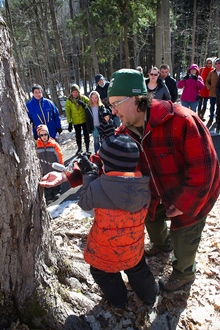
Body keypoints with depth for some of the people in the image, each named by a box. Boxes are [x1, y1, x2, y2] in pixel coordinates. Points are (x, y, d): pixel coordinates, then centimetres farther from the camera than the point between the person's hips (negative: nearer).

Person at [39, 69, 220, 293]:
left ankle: (184, 273, 44)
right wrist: (67, 176, -24)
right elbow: (102, 161, -13)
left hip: (191, 195, -6)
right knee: (152, 217, 26)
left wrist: (183, 204, -24)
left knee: (183, 237, 10)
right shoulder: (125, 133, -13)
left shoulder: (180, 121, -35)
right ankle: (162, 244, 62)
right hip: (159, 194, 6)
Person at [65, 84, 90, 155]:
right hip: (75, 122, 0)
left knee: (86, 134, 9)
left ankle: (87, 148, 24)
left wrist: (84, 105, -26)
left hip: (84, 120, 0)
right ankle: (79, 148, 30)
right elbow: (68, 112, -6)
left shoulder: (83, 98, -6)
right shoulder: (69, 101, -7)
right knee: (78, 135, 13)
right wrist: (69, 122, -9)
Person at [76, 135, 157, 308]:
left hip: (105, 249, -3)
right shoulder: (144, 186, -19)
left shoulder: (97, 187, -30)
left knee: (102, 271, 29)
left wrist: (89, 174, -3)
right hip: (134, 247, 3)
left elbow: (85, 202, -10)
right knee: (137, 268, 32)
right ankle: (149, 294, 54)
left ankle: (118, 299, 49)